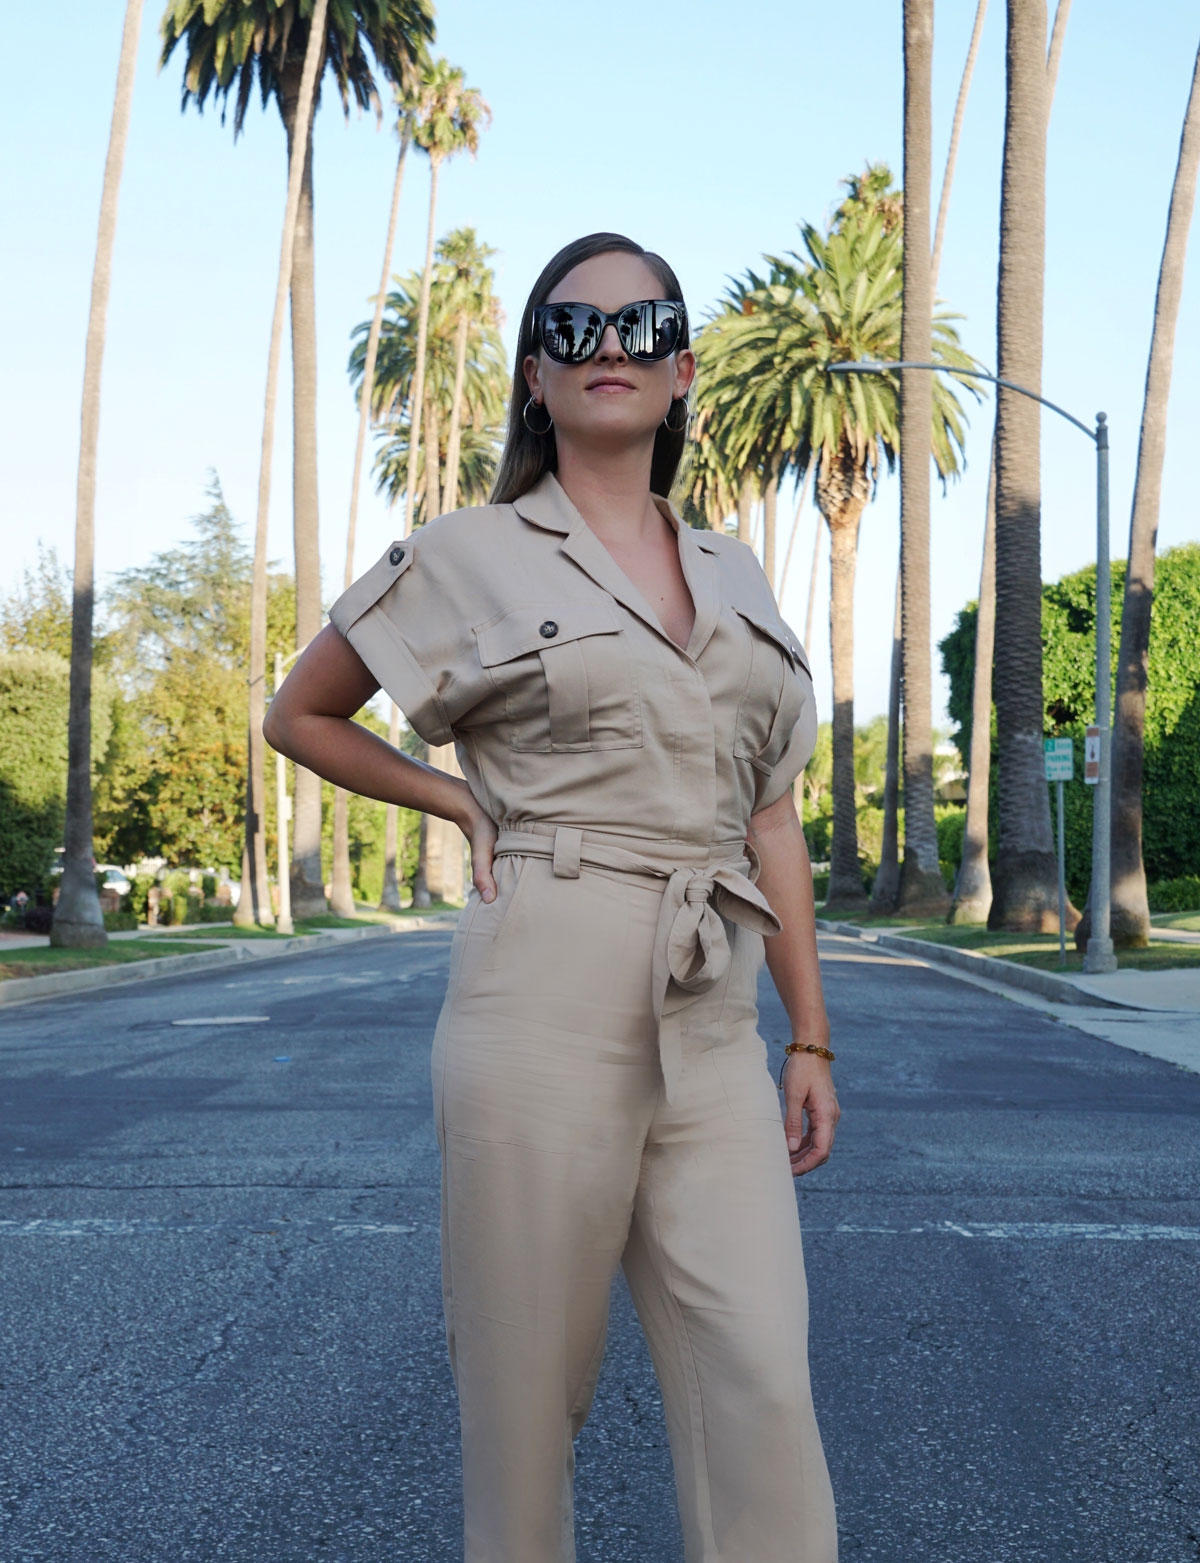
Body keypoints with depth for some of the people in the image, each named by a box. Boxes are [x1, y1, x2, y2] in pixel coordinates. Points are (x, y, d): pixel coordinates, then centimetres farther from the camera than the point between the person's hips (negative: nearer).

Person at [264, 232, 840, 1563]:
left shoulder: (737, 578, 16)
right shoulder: (470, 556, 4)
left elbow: (770, 818, 16)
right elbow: (299, 715, 15)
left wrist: (810, 1036, 12)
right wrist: (464, 805, 5)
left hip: (714, 1024, 4)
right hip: (548, 994, -3)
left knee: (765, 1389, -3)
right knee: (530, 1391, 5)